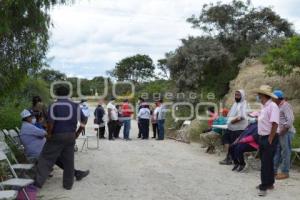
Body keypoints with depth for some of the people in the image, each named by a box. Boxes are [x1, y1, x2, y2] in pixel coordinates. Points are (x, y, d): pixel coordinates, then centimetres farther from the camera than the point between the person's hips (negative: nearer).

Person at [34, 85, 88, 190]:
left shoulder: (54, 105, -7)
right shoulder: (75, 106, 6)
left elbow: (50, 122, -17)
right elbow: (83, 121, 6)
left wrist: (49, 134, -4)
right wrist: (77, 133, 12)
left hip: (56, 136, -4)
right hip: (70, 136, 4)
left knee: (46, 158, 5)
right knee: (68, 160, 10)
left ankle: (38, 182, 3)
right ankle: (68, 184, 17)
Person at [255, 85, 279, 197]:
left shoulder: (272, 106, -18)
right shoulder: (264, 107, 11)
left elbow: (275, 124, -23)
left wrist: (270, 140, -21)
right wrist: (261, 138, 13)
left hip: (269, 139, -9)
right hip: (262, 137, 9)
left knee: (266, 163, -4)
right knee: (266, 162, 17)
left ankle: (264, 187, 4)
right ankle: (269, 183, 30)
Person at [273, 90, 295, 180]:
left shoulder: (286, 106, -13)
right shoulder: (278, 106, 16)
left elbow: (290, 119, -22)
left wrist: (284, 130, -20)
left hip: (286, 133, -9)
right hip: (279, 133, 10)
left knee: (285, 153, -1)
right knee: (276, 152, 12)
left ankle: (285, 172, 7)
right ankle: (274, 170, 20)